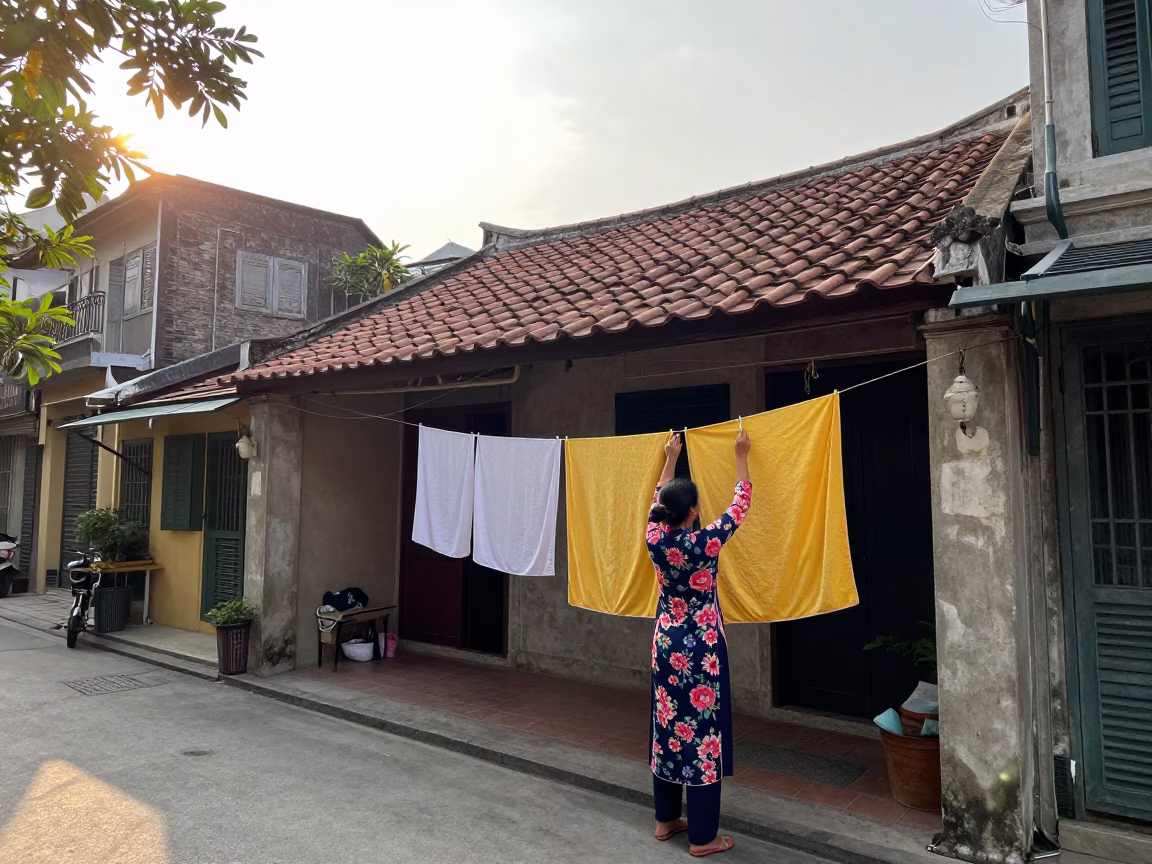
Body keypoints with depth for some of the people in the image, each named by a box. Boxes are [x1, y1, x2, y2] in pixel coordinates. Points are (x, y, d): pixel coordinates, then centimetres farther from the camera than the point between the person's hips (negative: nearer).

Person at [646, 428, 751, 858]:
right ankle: (702, 837, 11)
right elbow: (741, 502, -5)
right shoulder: (705, 543, -18)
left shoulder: (656, 539, -5)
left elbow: (659, 499, 15)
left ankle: (666, 819, 27)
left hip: (666, 644, 6)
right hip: (702, 648, -6)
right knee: (702, 731, 2)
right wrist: (741, 456, 7)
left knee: (667, 725, 15)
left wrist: (670, 458, 27)